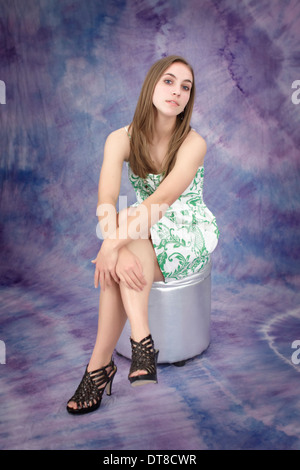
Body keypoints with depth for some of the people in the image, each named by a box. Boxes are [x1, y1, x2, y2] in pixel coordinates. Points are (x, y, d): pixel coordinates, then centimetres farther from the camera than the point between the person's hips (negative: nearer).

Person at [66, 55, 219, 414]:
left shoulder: (193, 144, -16)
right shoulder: (121, 139, -9)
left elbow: (161, 200, -30)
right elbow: (106, 202, -23)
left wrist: (115, 244, -42)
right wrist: (115, 247, -41)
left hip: (190, 237, -3)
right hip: (142, 238, 3)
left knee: (120, 267, -31)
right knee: (122, 261, -32)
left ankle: (100, 363, -25)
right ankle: (141, 341, -23)